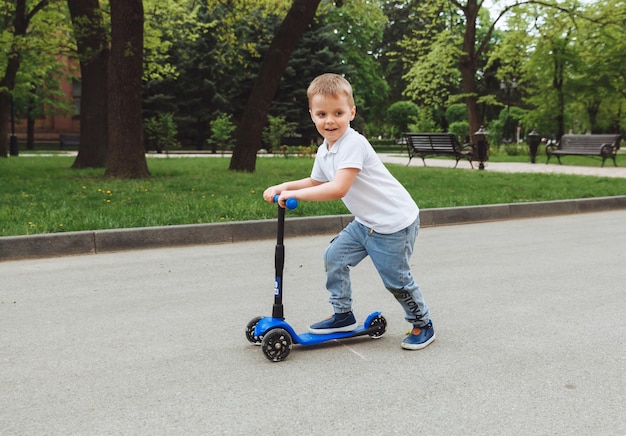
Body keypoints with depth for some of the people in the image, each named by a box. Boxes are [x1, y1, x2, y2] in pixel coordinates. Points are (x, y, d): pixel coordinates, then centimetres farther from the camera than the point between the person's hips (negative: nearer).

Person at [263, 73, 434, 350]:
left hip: (395, 222, -9)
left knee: (395, 279, 0)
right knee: (335, 257, 7)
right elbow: (315, 182, 22)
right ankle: (343, 316, 23)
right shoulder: (324, 151, 5)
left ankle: (422, 325, 23)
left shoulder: (353, 144, -24)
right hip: (366, 221, 9)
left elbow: (338, 189, -33)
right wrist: (284, 186, 8)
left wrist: (294, 194, -28)